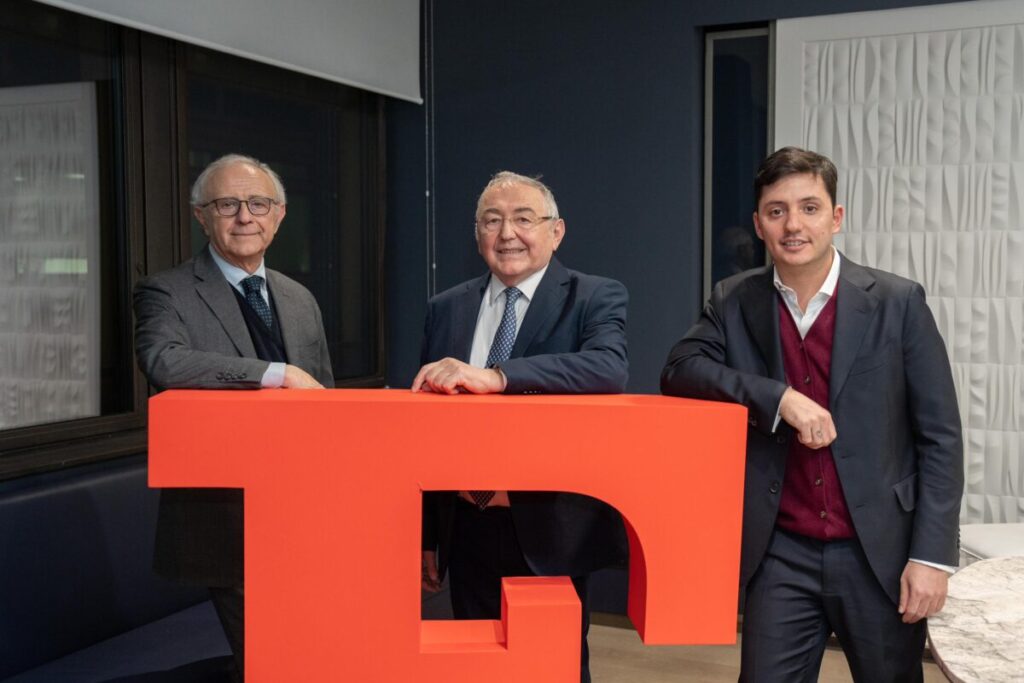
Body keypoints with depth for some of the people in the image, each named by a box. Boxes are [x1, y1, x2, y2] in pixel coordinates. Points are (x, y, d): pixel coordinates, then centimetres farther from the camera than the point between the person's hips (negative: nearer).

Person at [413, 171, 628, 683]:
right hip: (469, 531, 4)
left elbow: (608, 368, -26)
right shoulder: (446, 310, 6)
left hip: (551, 531, -3)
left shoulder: (596, 298, -4)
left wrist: (495, 376, -35)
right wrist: (426, 536, 9)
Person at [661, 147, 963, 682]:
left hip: (880, 550, 0)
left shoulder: (898, 303, -4)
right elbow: (679, 369, -11)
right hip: (781, 554, 1)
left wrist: (932, 555, -9)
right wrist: (779, 396, -21)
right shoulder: (734, 302, 2)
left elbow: (939, 437, -4)